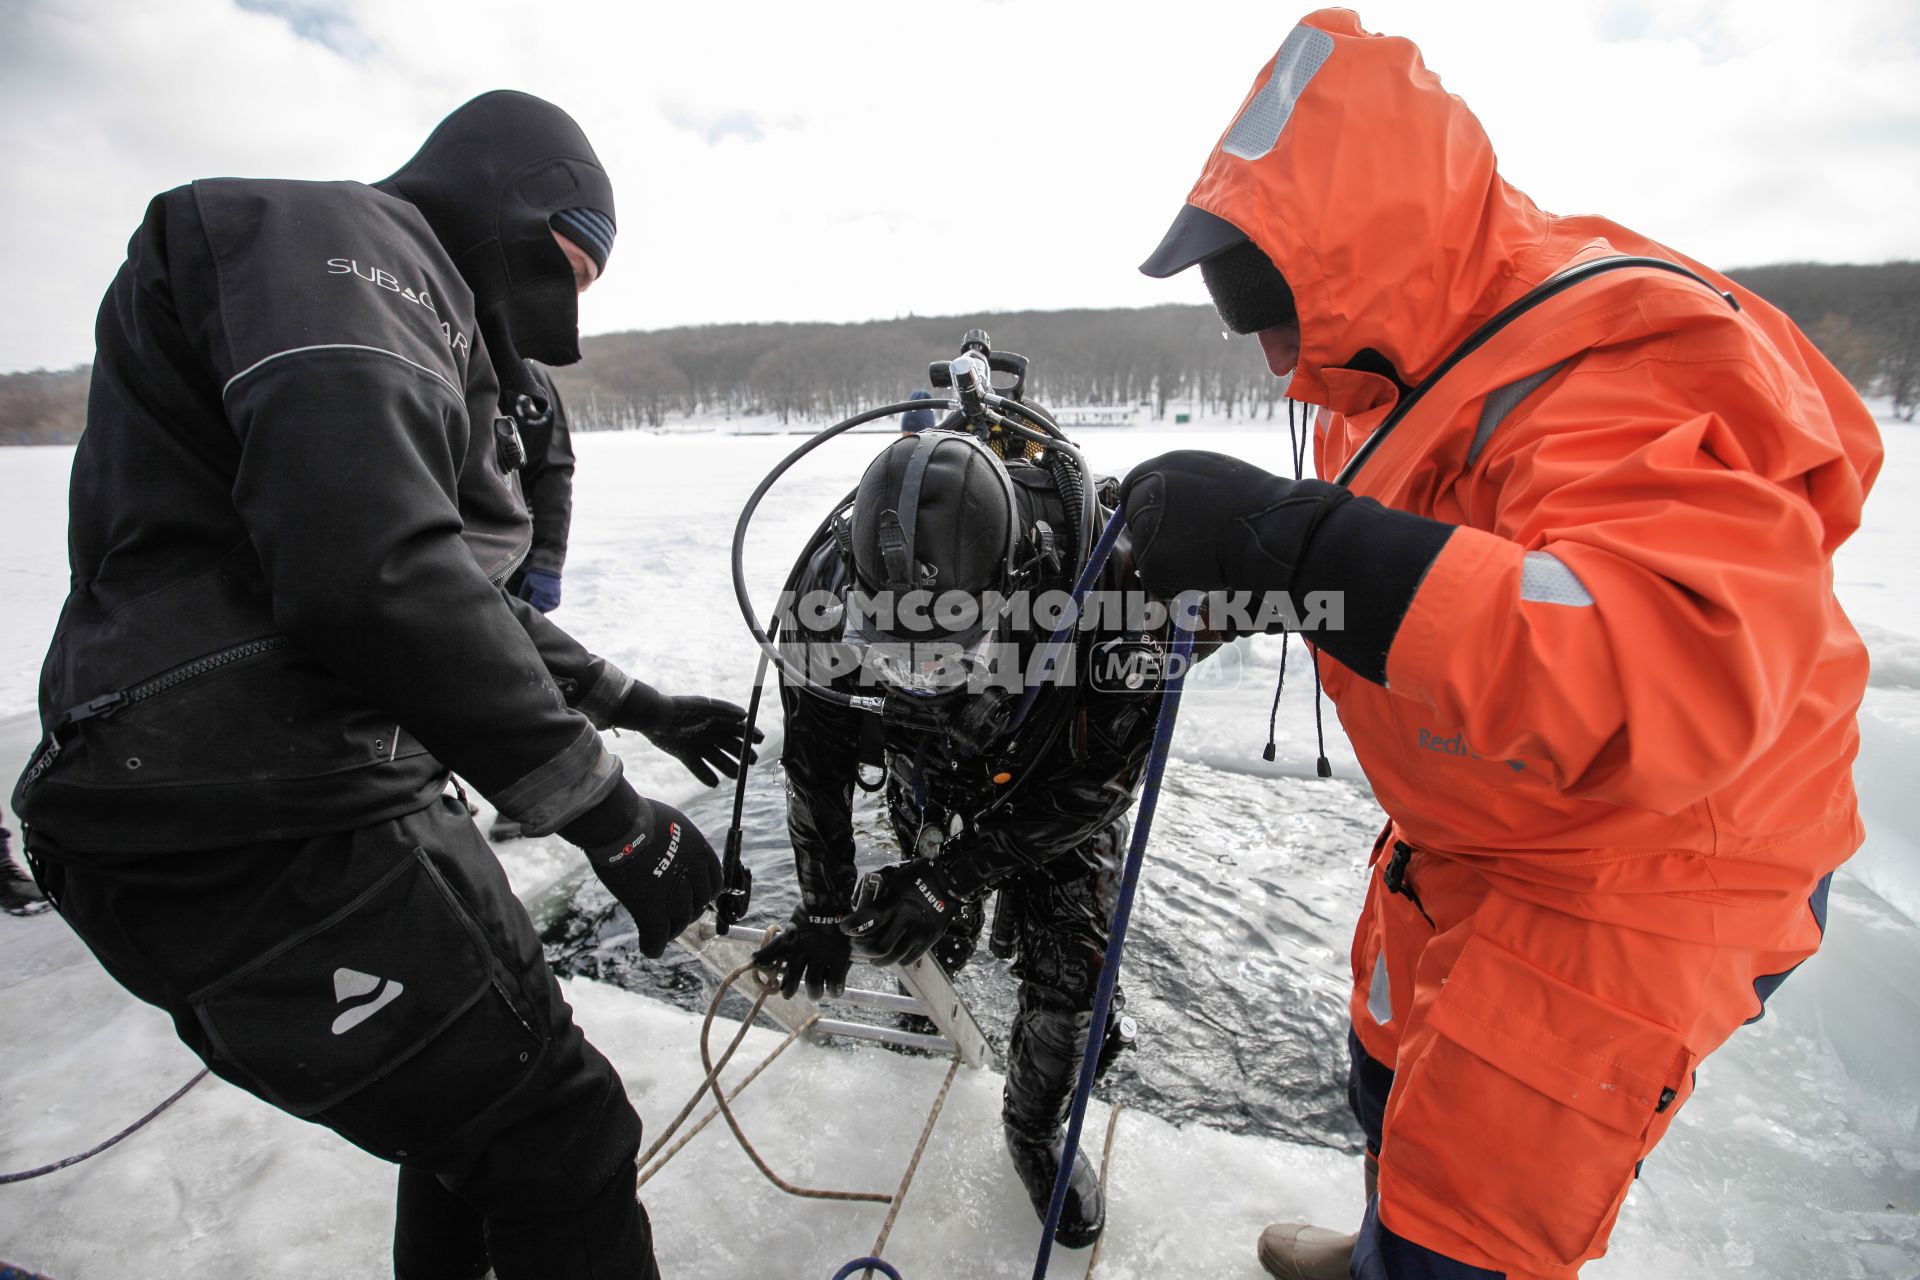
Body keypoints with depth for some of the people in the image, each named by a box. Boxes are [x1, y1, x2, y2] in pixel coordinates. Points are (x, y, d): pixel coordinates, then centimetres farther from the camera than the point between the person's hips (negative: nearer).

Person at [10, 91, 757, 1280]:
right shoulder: (339, 243, -10)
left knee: (480, 1097, 25)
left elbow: (476, 604, 26)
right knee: (559, 1137, -3)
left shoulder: (432, 332, 23)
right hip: (258, 831, -10)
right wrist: (608, 808, -22)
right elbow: (370, 572, -28)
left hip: (328, 799, 11)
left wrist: (643, 705, 27)